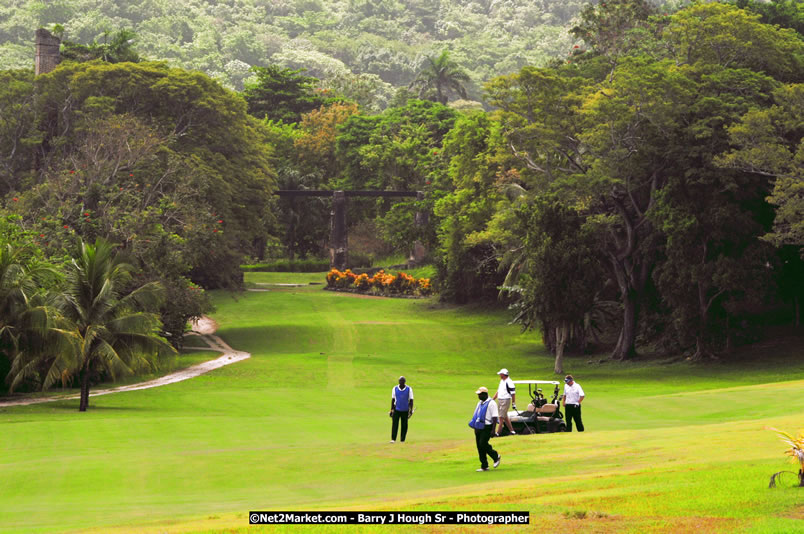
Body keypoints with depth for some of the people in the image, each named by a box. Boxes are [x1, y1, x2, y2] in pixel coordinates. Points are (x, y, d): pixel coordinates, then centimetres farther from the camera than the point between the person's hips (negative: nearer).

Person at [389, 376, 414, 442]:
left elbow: (411, 400, -1)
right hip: (396, 409, 1)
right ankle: (393, 439, -9)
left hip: (405, 410, -1)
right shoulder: (395, 388, 4)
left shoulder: (409, 389, -1)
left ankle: (402, 440, 8)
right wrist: (391, 410, 6)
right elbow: (393, 399, 9)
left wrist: (411, 410, -10)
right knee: (395, 424, -9)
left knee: (404, 425, 2)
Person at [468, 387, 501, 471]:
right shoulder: (480, 403, 17)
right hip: (478, 427, 8)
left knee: (483, 444, -17)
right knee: (479, 446, 5)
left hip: (487, 427, -8)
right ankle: (484, 466, 12)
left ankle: (496, 456, 7)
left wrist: (493, 430, -21)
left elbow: (495, 417, -15)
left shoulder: (491, 403, -10)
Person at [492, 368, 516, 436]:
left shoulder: (509, 382, -13)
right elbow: (498, 391, 22)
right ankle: (511, 430, 19)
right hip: (499, 400, 9)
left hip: (505, 400, -9)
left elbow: (513, 393, -14)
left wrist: (513, 403, -15)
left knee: (502, 417, -9)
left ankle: (498, 432, -10)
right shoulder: (501, 381, 15)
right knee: (505, 417, 12)